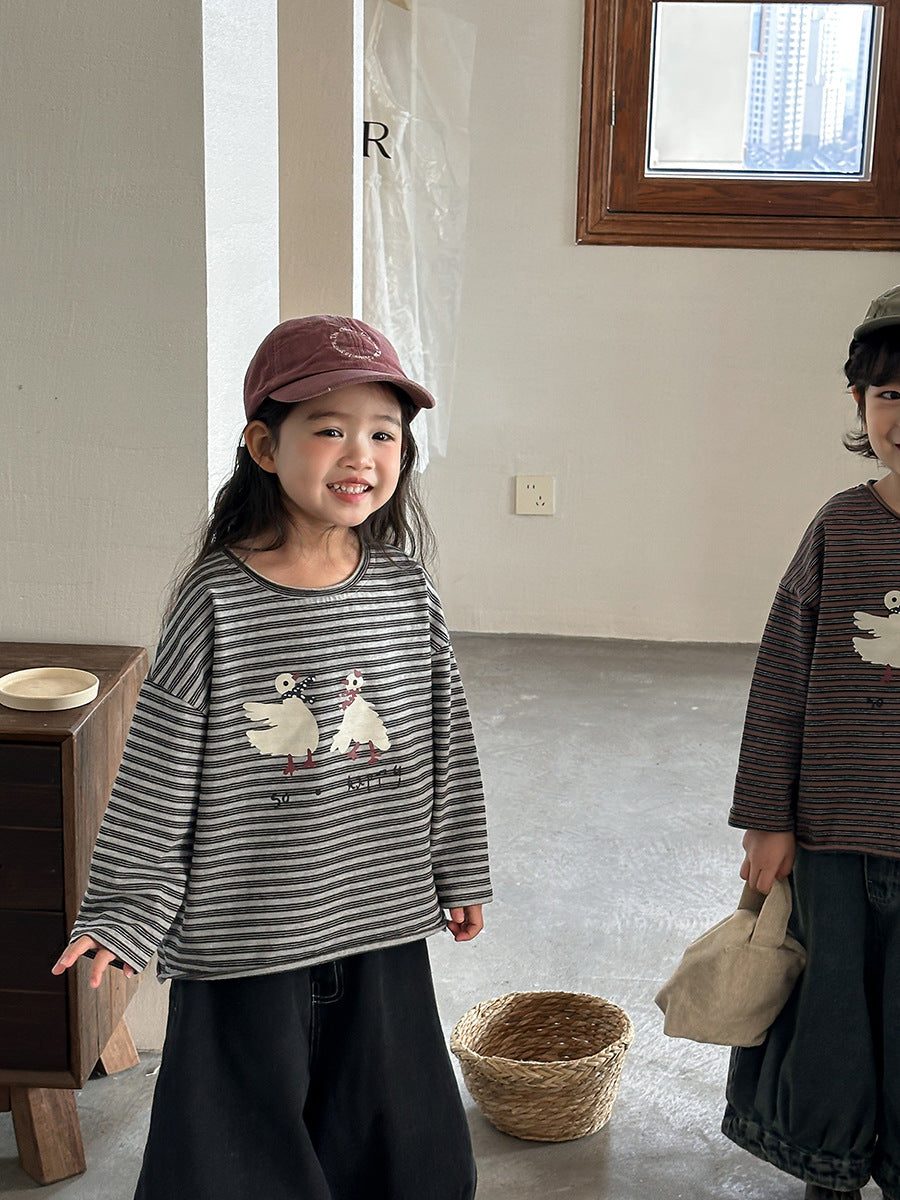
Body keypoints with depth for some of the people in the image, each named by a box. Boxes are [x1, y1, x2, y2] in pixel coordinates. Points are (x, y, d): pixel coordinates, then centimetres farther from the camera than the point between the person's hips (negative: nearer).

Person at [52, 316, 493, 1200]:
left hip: (381, 926, 4)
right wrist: (125, 915, -8)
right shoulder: (216, 602, -13)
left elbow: (445, 747, 9)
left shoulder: (405, 594, -2)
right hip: (244, 940, -3)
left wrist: (461, 874, 15)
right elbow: (158, 773, -8)